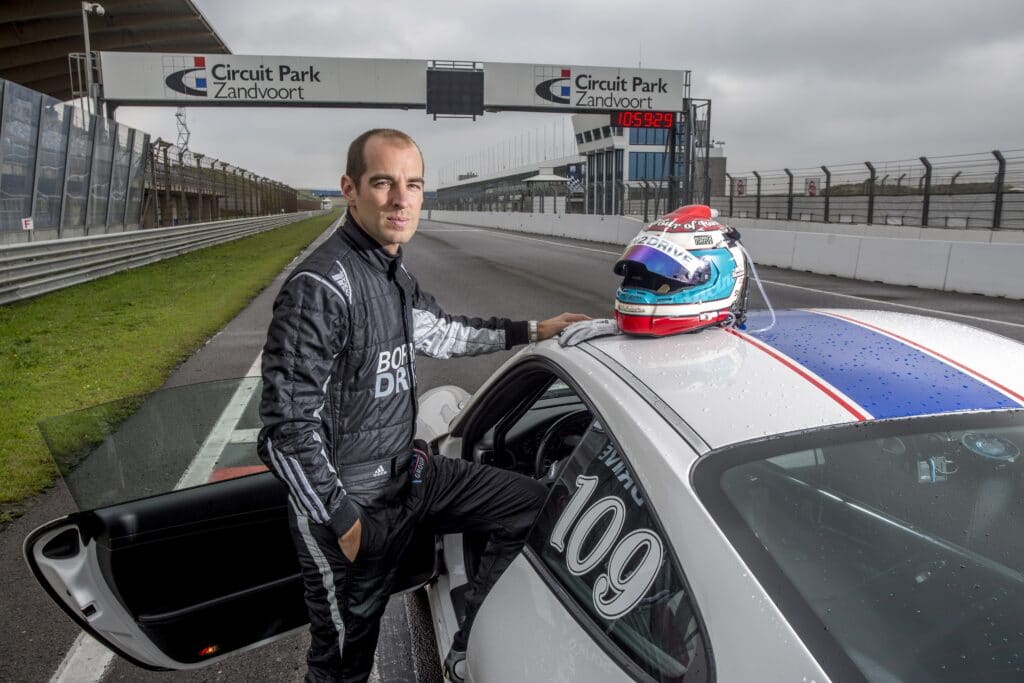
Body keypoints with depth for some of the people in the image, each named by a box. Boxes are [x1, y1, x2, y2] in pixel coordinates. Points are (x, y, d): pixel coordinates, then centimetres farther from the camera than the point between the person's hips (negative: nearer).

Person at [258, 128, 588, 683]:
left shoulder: (394, 275, 5)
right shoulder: (320, 286, -24)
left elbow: (440, 332, 22)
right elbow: (286, 426, -23)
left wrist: (532, 330, 22)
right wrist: (341, 519, -18)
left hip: (407, 473, 8)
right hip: (347, 501, -8)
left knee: (531, 504, 8)